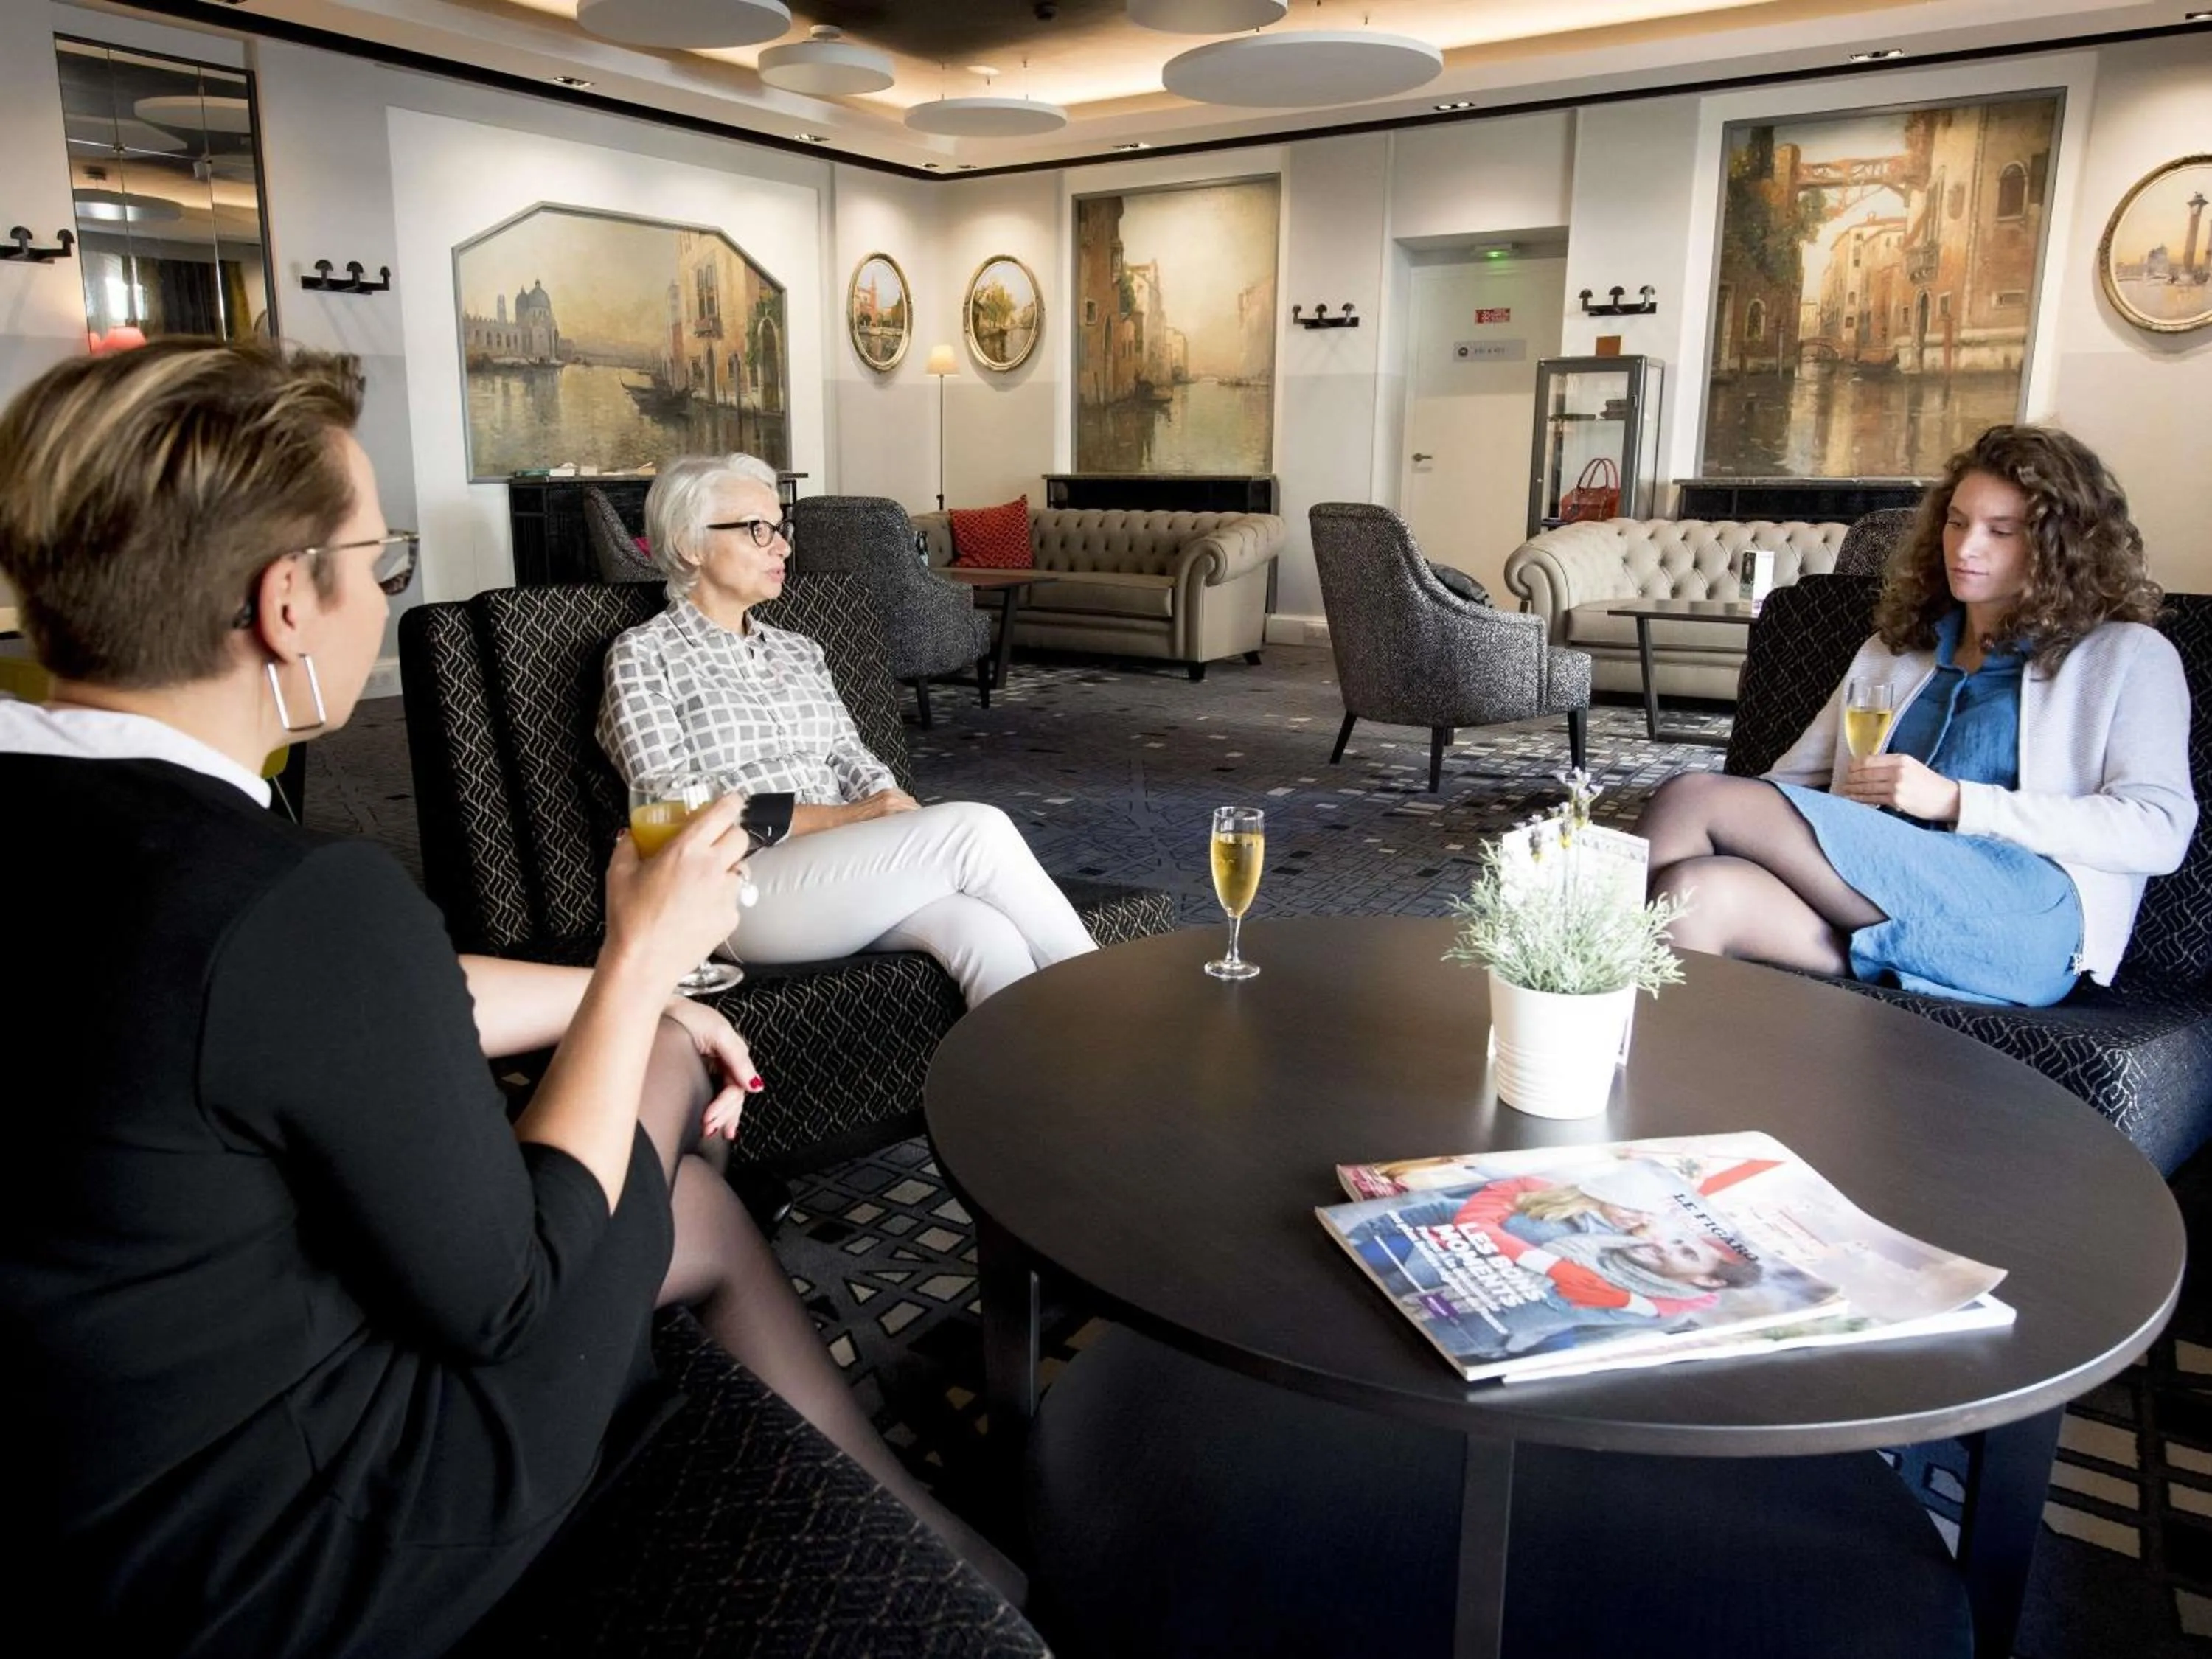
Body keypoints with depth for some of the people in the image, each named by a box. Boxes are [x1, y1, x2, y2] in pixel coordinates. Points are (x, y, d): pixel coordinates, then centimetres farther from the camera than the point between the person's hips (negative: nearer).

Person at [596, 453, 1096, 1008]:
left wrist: (895, 812, -10)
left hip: (843, 869, 5)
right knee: (973, 829, -27)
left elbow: (856, 766, 15)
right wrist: (845, 817, -16)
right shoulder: (643, 656, 3)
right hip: (739, 888, -5)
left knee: (985, 933, -30)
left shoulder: (797, 650, 22)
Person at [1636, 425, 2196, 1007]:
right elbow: (1793, 782, 22)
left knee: (1694, 797, -24)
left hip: (2019, 919, -4)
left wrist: (1956, 801, -8)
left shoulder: (2128, 657, 15)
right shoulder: (1893, 649, 30)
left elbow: (2159, 832, 0)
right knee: (1700, 891, -33)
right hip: (1865, 898, 5)